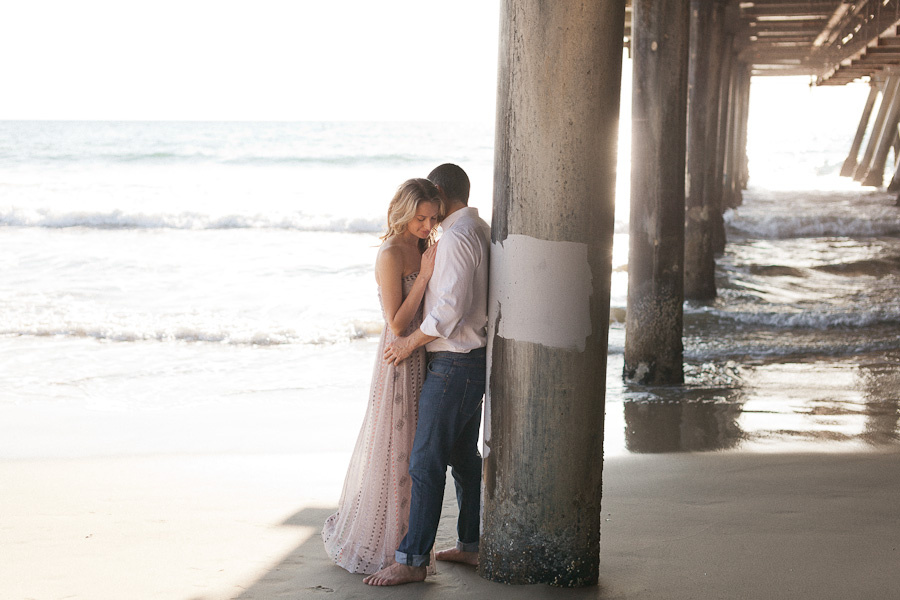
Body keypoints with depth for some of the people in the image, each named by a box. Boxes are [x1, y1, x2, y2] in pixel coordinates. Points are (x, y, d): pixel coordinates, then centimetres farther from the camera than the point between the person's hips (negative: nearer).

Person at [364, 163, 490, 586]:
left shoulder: (456, 237, -18)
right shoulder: (482, 231, 12)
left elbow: (452, 306, -25)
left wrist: (411, 342, -15)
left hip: (453, 364, -10)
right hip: (474, 360, 10)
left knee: (426, 463, -7)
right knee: (464, 457, 18)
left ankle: (412, 559, -4)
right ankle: (472, 545, 26)